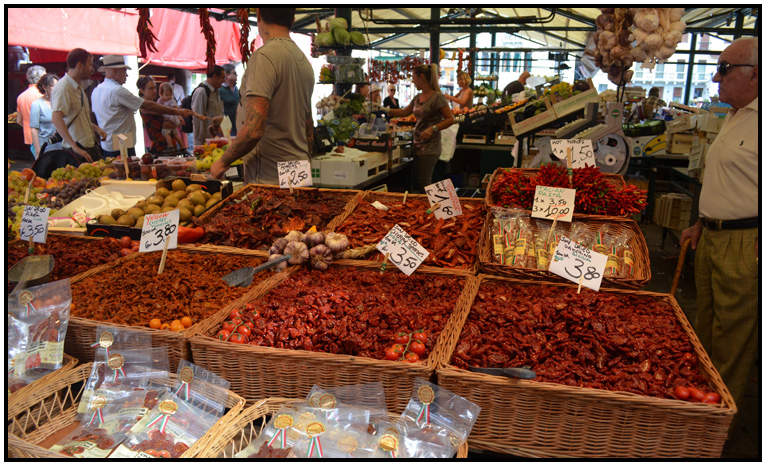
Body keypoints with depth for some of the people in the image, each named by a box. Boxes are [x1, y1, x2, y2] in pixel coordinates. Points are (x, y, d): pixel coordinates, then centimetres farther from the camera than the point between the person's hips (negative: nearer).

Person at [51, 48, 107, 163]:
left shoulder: (79, 86, 18)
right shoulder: (62, 87, -14)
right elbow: (56, 119, -27)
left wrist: (95, 128, 15)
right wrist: (75, 147, -32)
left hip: (90, 146, 9)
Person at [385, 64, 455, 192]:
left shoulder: (437, 97, -12)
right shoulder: (417, 98, 13)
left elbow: (450, 119, -15)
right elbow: (404, 112, 26)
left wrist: (433, 128, -26)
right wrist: (386, 110, 19)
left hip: (430, 146, -8)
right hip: (418, 145, 8)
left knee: (424, 181, -8)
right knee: (419, 180, 10)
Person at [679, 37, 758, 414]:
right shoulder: (733, 119, 15)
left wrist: (757, 246, -22)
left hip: (744, 245, -9)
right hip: (712, 237, 9)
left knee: (732, 335, 3)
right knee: (705, 323, 18)